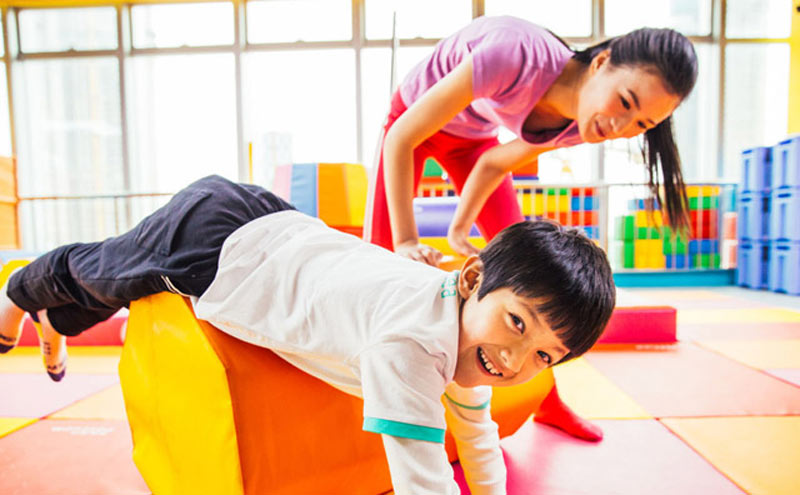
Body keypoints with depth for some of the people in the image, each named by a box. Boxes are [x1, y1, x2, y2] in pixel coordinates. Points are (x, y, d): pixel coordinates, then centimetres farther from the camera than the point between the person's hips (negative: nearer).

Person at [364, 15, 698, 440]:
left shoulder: (578, 126, -21)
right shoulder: (517, 55, -41)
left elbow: (494, 163, -6)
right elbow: (401, 139, -34)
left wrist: (459, 231, -15)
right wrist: (406, 241, -37)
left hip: (474, 134, 5)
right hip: (413, 117, -4)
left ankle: (546, 400, 11)